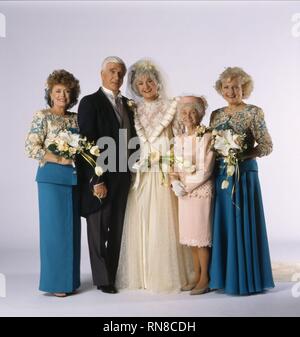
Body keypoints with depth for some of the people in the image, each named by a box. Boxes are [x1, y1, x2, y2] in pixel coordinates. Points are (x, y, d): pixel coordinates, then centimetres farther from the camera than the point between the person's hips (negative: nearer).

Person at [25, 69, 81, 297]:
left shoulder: (75, 118, 13)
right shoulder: (43, 117, -3)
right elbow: (31, 148, -10)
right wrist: (59, 159, -16)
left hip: (74, 177, 6)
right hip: (52, 178, -5)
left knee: (72, 227, 8)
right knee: (55, 227, -2)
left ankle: (70, 279, 19)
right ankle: (55, 281, 9)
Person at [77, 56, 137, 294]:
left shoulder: (127, 104, 13)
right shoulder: (90, 102, -7)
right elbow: (87, 144, -13)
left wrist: (131, 173, 8)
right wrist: (96, 181, -17)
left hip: (123, 178, 6)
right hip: (100, 179, -6)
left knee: (117, 230, 13)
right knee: (98, 230, 6)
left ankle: (113, 275, 25)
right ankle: (103, 279, 19)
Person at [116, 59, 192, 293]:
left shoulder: (170, 107, 4)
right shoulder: (134, 110, 12)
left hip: (163, 173, -2)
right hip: (140, 172, 3)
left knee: (162, 222, -3)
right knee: (139, 222, 3)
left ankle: (164, 276, 7)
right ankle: (138, 274, 13)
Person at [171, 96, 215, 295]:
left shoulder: (206, 137, -9)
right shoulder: (179, 140, 11)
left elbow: (205, 171, -13)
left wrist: (186, 185, -11)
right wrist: (176, 182, -6)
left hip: (201, 191, -6)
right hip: (185, 193, 6)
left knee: (201, 236, -2)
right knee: (190, 235, 10)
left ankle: (205, 279, 9)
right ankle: (197, 276, 21)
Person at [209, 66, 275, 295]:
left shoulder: (253, 112, -3)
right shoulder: (216, 115, 13)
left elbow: (267, 146, -7)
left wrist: (241, 155, -20)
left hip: (243, 174, -5)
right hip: (219, 175, 6)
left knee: (241, 223, -2)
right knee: (222, 224, 8)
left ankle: (245, 279, 11)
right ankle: (223, 275, 20)